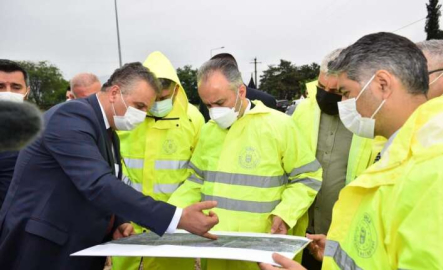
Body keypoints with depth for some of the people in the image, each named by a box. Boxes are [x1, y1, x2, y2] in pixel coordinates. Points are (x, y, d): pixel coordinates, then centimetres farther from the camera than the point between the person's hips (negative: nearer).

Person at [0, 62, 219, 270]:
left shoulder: (109, 134, 9)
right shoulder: (71, 116, -20)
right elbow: (98, 184, -33)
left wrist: (117, 224, -3)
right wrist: (178, 218, -37)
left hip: (80, 249, 9)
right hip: (42, 249, -8)